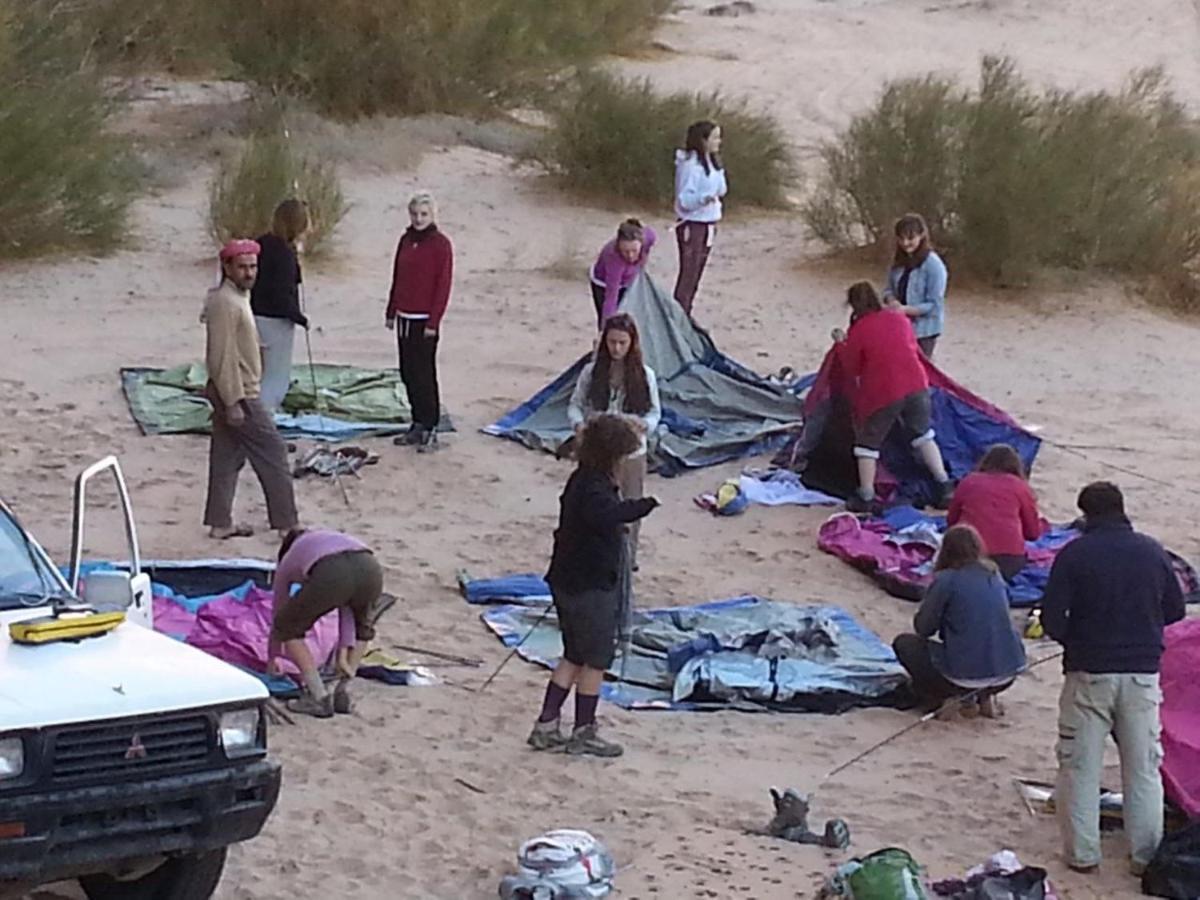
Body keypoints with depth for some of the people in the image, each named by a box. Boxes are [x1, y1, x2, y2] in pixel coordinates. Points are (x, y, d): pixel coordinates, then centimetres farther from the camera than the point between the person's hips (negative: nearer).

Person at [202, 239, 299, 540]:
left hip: (235, 393, 10)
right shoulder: (225, 303, -19)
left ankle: (220, 523, 16)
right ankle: (286, 524, 2)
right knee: (273, 453, -3)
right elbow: (221, 357, -23)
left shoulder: (237, 298, 13)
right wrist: (233, 402, -23)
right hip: (239, 395, -10)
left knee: (227, 458, 12)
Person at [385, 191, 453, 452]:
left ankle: (430, 429, 0)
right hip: (404, 318, 7)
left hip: (424, 321, -7)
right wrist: (391, 312, 14)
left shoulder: (440, 244, -8)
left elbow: (443, 284, -10)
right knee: (408, 373, 10)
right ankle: (418, 425, 18)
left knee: (424, 374, -5)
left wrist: (434, 321, -14)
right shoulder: (406, 241, 11)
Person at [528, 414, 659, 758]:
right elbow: (607, 514, -46)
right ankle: (583, 734, 14)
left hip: (568, 581, 10)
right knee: (596, 661, 4)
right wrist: (644, 505, -51)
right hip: (592, 587, -10)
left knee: (574, 657, 17)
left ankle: (545, 728, 19)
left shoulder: (581, 481, 8)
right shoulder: (593, 489, -23)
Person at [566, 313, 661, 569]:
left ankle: (628, 559, 28)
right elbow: (575, 404, 3)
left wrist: (644, 425, -20)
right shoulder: (592, 372, -5)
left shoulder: (644, 375, -5)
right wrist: (579, 424, -18)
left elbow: (655, 411, 3)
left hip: (632, 453, 1)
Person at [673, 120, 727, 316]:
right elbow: (684, 199, -21)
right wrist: (704, 198, -37)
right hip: (692, 225, -8)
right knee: (688, 274, -5)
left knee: (696, 273, 14)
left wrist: (718, 168, -2)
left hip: (708, 224, 8)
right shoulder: (690, 165, -19)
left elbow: (721, 190, 12)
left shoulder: (711, 162, 6)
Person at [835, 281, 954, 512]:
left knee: (868, 441, 10)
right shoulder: (899, 319, 7)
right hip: (917, 387, 5)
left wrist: (842, 345, 14)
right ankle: (944, 485, 18)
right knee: (924, 437, 21)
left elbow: (851, 368, 0)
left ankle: (866, 497, 8)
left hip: (882, 394, -5)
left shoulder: (858, 331, -8)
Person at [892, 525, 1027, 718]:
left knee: (904, 644, 13)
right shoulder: (994, 575, 8)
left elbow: (923, 628, -3)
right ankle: (985, 696, 15)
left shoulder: (946, 580, -10)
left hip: (967, 676, -6)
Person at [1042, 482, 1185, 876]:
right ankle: (1146, 854, 14)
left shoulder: (1074, 554, -9)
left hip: (1089, 672, -2)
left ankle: (1082, 852, 9)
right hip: (1143, 673, 3)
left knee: (1081, 766, 8)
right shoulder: (1152, 551, 0)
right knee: (1144, 767, 12)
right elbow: (1175, 610, 8)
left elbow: (1051, 619, -12)